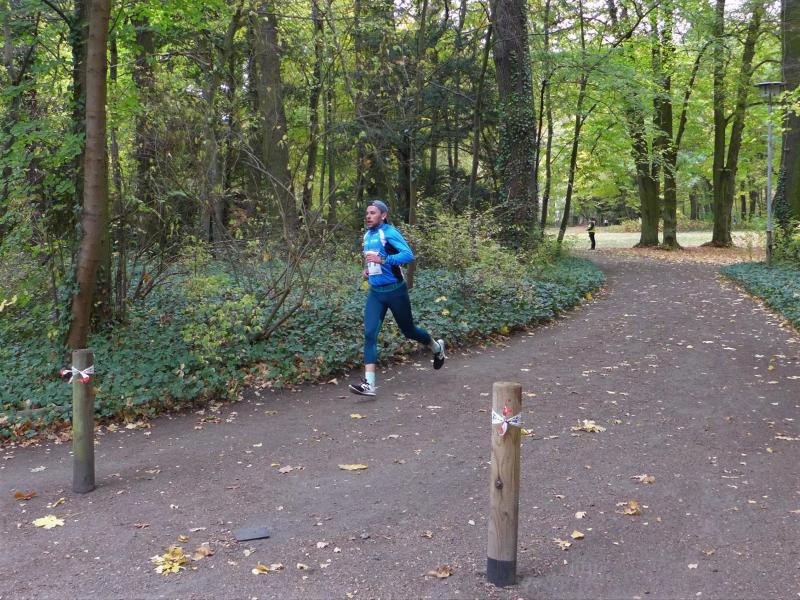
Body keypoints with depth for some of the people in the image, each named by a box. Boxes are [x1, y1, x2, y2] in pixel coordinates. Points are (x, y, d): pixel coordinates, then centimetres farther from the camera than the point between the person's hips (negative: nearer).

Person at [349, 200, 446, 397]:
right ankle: (369, 384, -14)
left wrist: (382, 260, -33)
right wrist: (368, 269, 8)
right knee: (369, 334, -10)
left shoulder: (389, 233, -15)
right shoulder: (367, 236, 8)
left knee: (408, 331, 11)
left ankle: (437, 347, 43)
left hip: (395, 291, -6)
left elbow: (409, 255, -27)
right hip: (375, 292, 6)